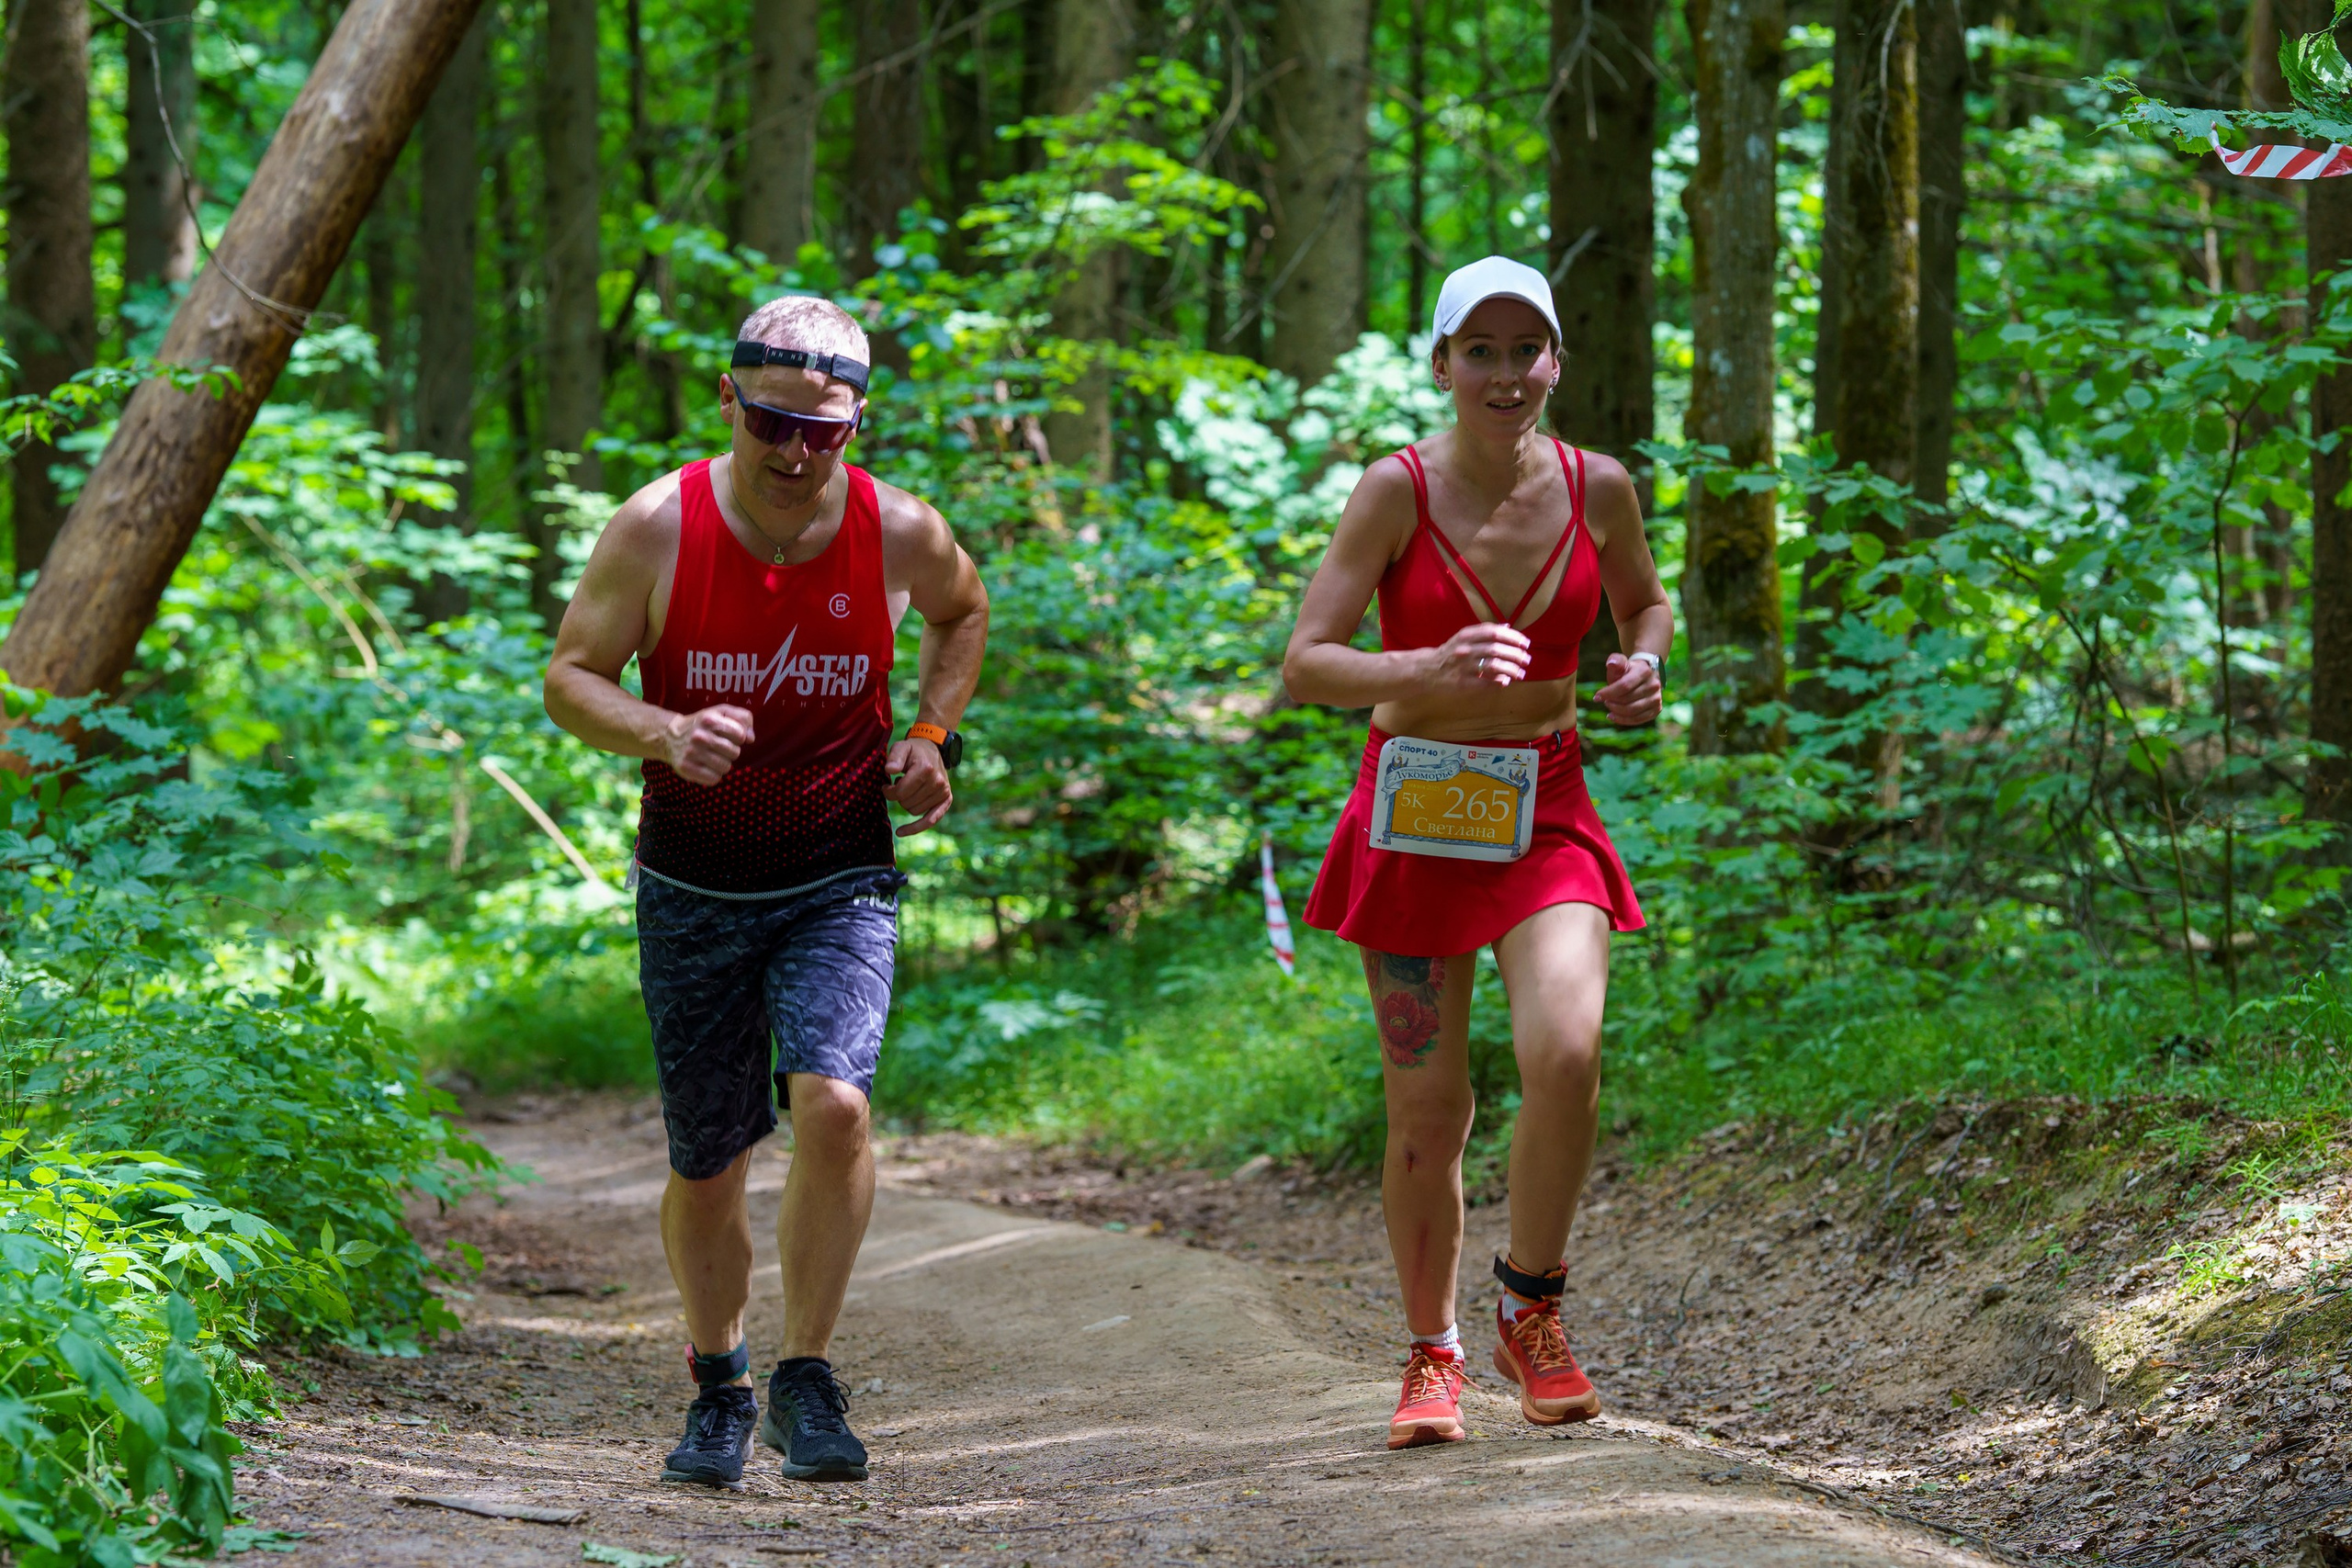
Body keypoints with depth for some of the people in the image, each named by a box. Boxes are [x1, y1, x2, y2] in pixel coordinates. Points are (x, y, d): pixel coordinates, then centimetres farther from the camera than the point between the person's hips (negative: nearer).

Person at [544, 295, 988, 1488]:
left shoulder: (900, 533, -7)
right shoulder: (659, 527, -11)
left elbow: (963, 613, 17)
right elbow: (570, 678, -4)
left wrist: (933, 736, 2)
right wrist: (664, 734, -24)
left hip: (839, 883, 0)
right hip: (691, 890, 0)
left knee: (833, 1103, -24)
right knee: (706, 1166, 7)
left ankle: (807, 1379, -7)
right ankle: (717, 1389, 32)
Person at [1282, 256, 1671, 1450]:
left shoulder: (1596, 487, 0)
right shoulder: (1397, 491, -8)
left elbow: (1646, 601, 20)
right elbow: (1305, 664, -12)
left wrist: (1644, 663, -2)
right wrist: (1434, 670, -29)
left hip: (1543, 814, 1)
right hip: (1414, 813, -1)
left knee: (1565, 1053, -23)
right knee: (1427, 1112, 2)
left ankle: (1531, 1311, -1)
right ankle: (1432, 1357, 23)